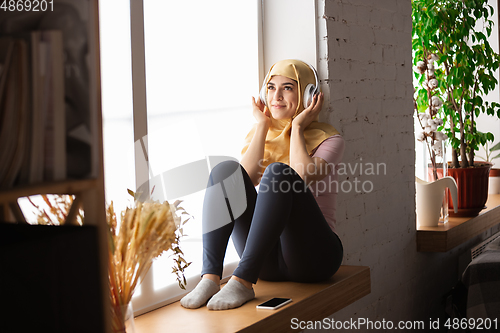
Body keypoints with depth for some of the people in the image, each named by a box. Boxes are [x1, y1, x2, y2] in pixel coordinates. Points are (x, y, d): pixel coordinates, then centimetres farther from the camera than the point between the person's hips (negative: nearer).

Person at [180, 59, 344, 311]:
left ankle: (242, 282, -35)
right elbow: (245, 180, -5)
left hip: (315, 255, -4)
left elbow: (304, 178, -18)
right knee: (225, 169, -16)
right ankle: (210, 278, -31)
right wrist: (262, 125, -1)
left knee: (277, 173, -28)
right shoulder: (260, 135, 17)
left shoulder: (327, 138, 5)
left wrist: (297, 126, -6)